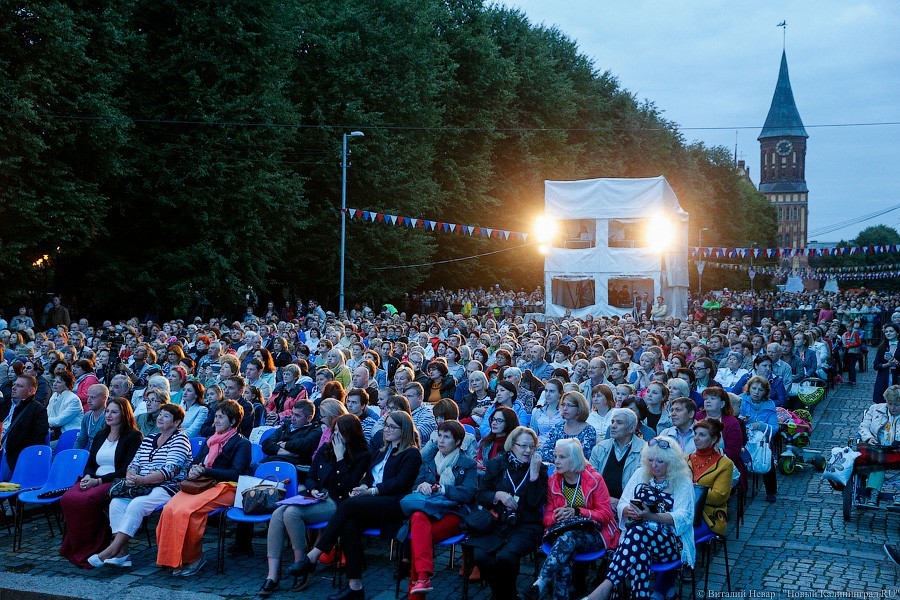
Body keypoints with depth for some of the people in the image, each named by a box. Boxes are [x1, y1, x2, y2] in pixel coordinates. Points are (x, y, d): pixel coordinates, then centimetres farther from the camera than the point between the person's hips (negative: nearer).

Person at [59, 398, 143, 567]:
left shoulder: (134, 437, 1)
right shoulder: (100, 436, 24)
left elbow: (127, 470, -8)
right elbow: (90, 464, 21)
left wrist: (99, 480, -16)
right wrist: (87, 476, -4)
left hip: (115, 483, -6)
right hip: (94, 480, 6)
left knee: (86, 500, -34)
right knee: (67, 499, -25)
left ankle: (88, 550, -20)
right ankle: (75, 548, -13)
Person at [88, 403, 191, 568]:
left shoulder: (180, 440, -4)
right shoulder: (148, 439, 21)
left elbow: (169, 471, -15)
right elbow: (135, 463, 17)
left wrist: (142, 480, -21)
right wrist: (130, 477, -7)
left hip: (167, 488, -7)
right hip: (143, 487, 7)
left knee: (136, 505, -29)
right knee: (116, 502, -17)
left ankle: (112, 549, -27)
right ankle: (122, 553, -23)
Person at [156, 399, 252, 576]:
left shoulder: (242, 443, 3)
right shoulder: (211, 440, 25)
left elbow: (236, 473, -9)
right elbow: (196, 462, 26)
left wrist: (204, 471, -13)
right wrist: (193, 470, 0)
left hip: (226, 488, -6)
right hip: (202, 485, 6)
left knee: (186, 510, -31)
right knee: (170, 508, -24)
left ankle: (194, 558, -15)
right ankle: (171, 558, -15)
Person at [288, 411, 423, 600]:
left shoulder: (411, 454, 5)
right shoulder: (382, 452, 29)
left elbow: (400, 483, -7)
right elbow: (368, 478, 23)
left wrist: (372, 491, -14)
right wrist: (363, 488, 0)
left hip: (395, 505, -6)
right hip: (373, 504, 6)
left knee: (348, 505, -29)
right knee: (349, 524, -28)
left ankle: (312, 557, -30)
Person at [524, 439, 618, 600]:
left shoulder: (594, 479, -3)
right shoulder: (553, 481, 7)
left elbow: (605, 514, -5)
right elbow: (547, 517, 8)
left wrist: (577, 512, -19)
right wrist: (557, 517, -18)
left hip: (593, 534, -3)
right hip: (562, 531, 3)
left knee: (568, 538, -38)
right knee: (563, 556, -35)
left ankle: (539, 584, -46)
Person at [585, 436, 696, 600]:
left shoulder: (683, 482, 3)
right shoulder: (640, 474, 13)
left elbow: (683, 518, -11)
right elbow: (622, 505, 10)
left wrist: (652, 516, -27)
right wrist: (629, 511, -16)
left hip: (670, 542, -3)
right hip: (639, 538, 3)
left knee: (638, 534, -36)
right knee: (639, 551, -37)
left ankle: (607, 585, -42)